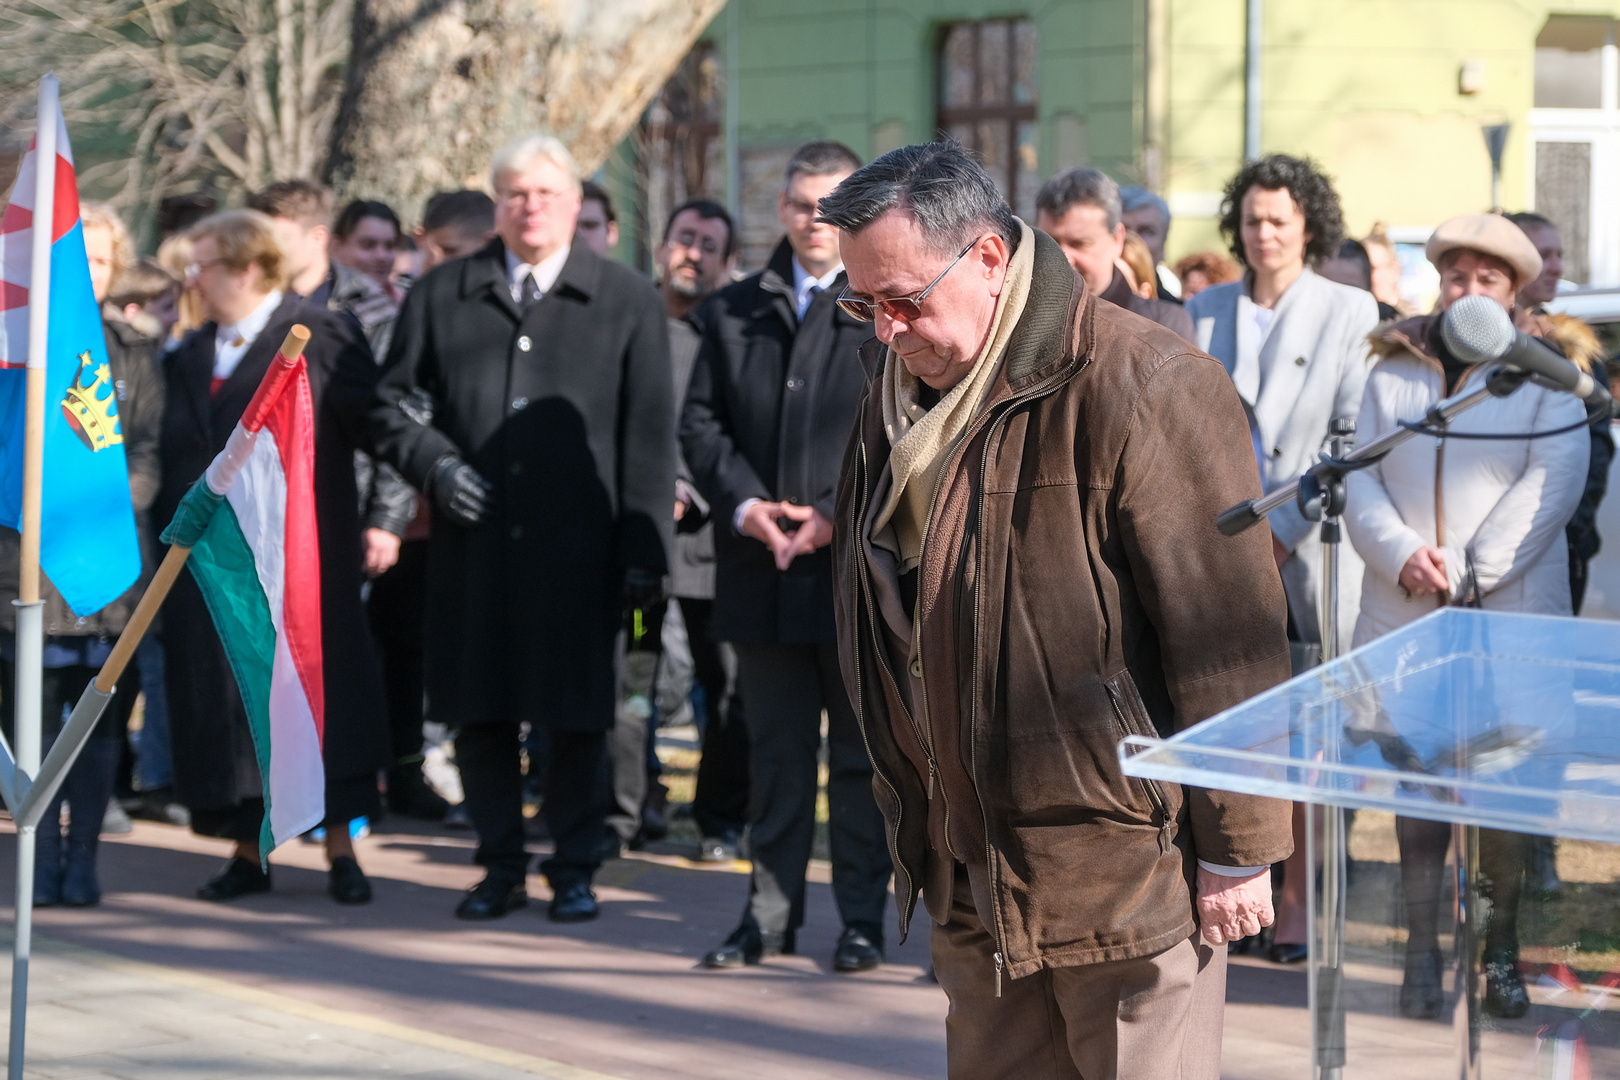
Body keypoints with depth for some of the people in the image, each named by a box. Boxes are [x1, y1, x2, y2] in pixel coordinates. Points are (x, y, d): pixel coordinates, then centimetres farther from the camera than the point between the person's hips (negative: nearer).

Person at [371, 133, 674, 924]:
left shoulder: (627, 301, 5)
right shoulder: (442, 295, 10)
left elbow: (650, 436, 2)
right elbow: (391, 400, 15)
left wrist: (645, 550, -4)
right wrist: (432, 463, -5)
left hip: (578, 545, -2)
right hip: (473, 542, 2)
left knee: (577, 715, 2)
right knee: (479, 711, 6)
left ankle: (573, 867, 14)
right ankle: (501, 865, 18)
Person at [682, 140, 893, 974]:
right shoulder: (732, 311, 11)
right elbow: (700, 424, 7)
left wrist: (840, 513, -14)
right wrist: (744, 505, -9)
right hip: (762, 569, 3)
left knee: (862, 751, 4)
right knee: (775, 748, 9)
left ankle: (862, 918, 11)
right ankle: (770, 912, 16)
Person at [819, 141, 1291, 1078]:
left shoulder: (1140, 386, -16)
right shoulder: (903, 389, 11)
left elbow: (1225, 634, -16)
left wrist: (1236, 848, -14)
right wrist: (918, 819, 19)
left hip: (1126, 877, -8)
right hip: (974, 873, 8)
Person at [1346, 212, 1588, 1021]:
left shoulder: (1545, 377, 4)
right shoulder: (1394, 371, 12)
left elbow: (1551, 486, -6)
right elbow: (1361, 482, 7)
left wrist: (1470, 572, -13)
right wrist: (1402, 556, -11)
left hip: (1510, 614, -2)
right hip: (1405, 615, 2)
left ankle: (1501, 952, 10)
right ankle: (1423, 951, 7)